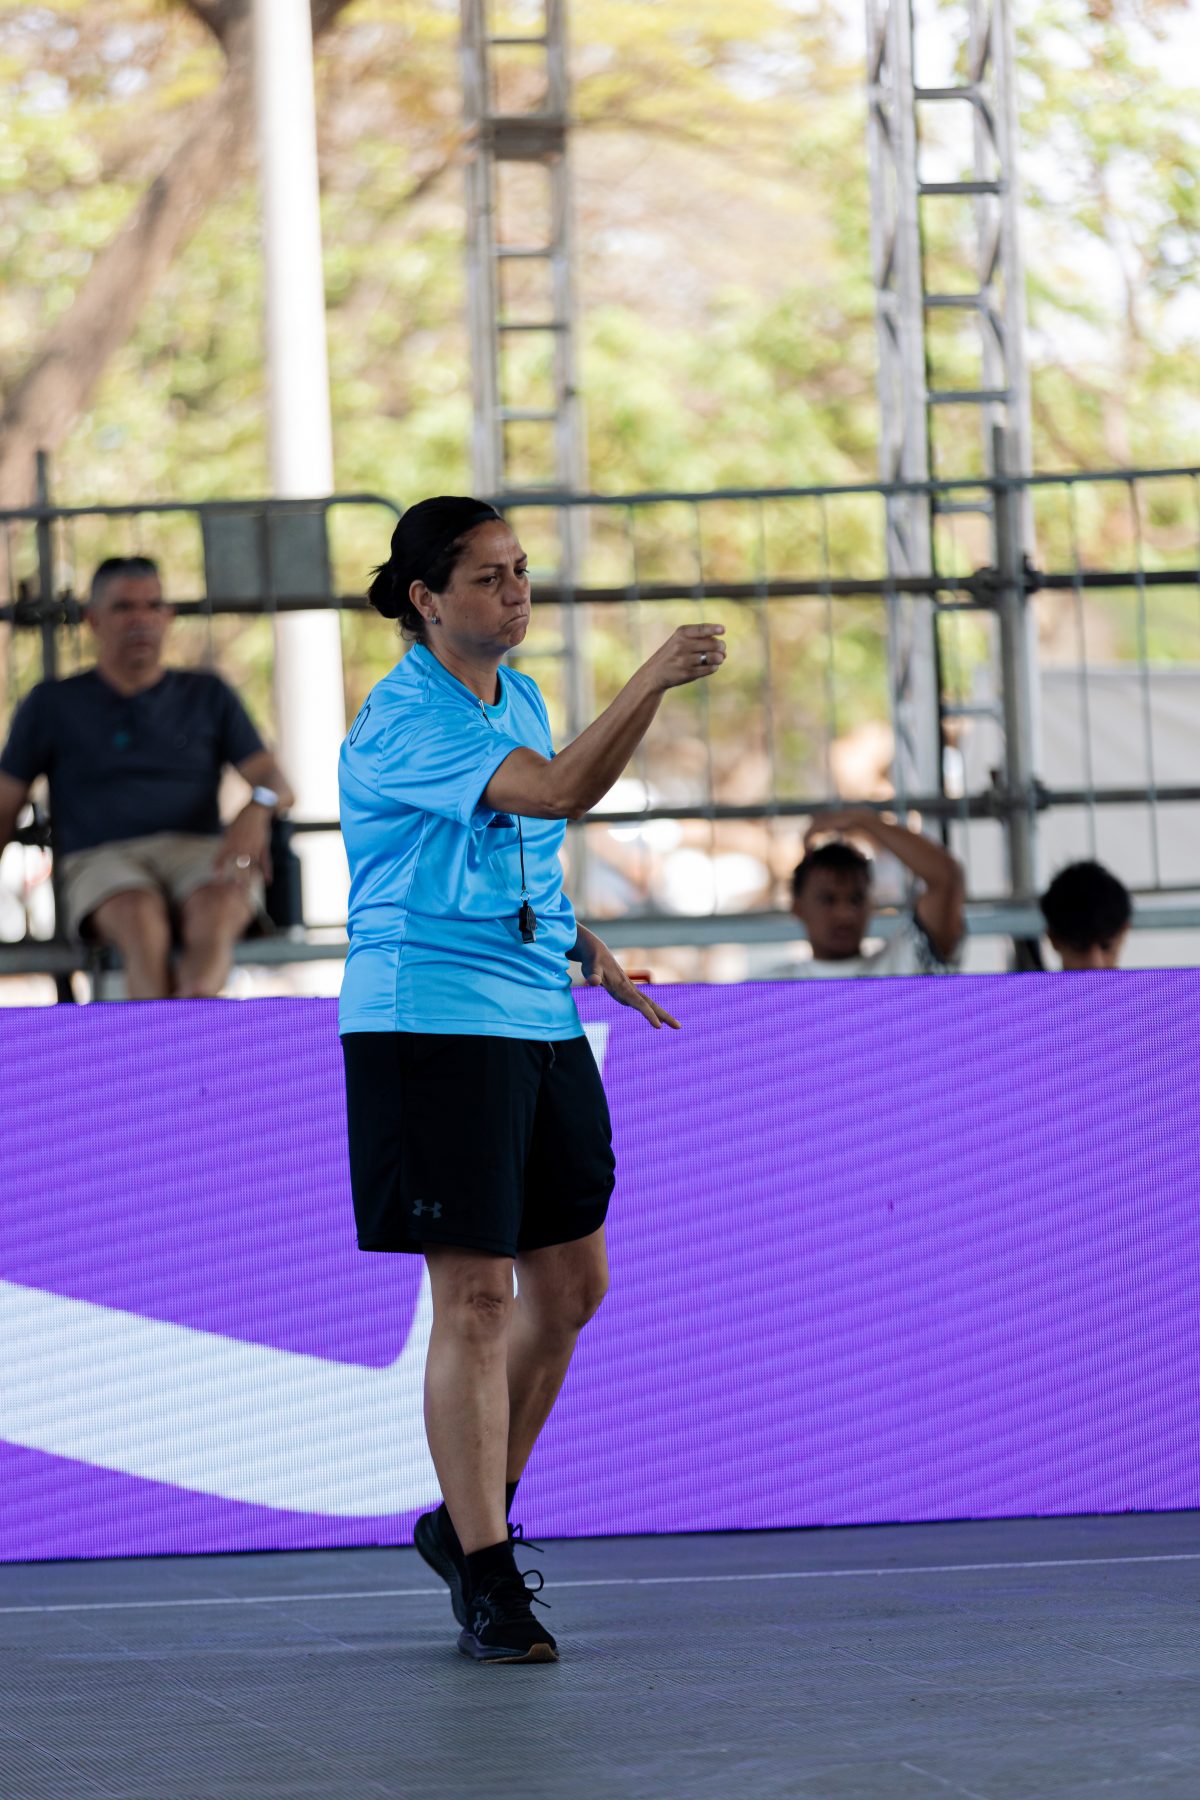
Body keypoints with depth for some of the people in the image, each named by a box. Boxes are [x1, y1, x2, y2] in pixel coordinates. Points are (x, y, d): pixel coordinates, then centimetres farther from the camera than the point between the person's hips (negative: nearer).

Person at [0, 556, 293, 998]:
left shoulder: (208, 696, 22)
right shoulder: (51, 705, 19)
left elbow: (276, 783, 15)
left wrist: (258, 808, -12)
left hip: (199, 852, 1)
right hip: (102, 862, -1)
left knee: (219, 908, -39)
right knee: (138, 914, -40)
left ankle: (197, 996, -70)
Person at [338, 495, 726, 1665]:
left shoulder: (518, 697, 13)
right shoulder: (404, 723, -15)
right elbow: (560, 790, -30)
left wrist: (587, 951, 12)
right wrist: (652, 681, -36)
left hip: (539, 1028, 9)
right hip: (432, 1027, -9)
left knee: (571, 1283, 11)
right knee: (477, 1297, -8)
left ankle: (468, 1520, 27)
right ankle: (486, 1583, -3)